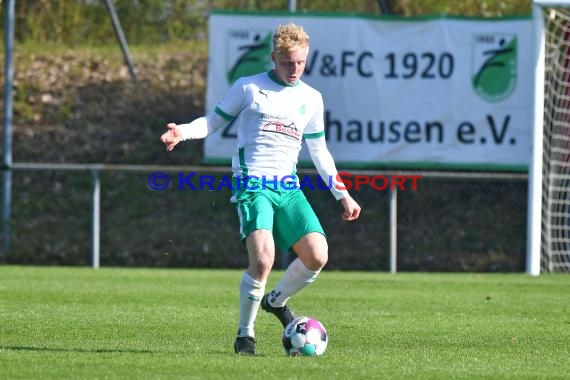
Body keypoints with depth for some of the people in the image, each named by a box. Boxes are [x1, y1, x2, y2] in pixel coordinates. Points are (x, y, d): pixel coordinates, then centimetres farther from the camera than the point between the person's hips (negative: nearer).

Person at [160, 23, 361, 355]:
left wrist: (343, 195, 21)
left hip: (289, 187, 5)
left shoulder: (311, 99, 16)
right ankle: (245, 334, -6)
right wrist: (183, 131, -11)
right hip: (252, 184, -5)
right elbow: (215, 121, 9)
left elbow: (319, 151, 23)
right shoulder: (248, 88, 4)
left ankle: (276, 301, 18)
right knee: (263, 259, -25)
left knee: (317, 256, -13)